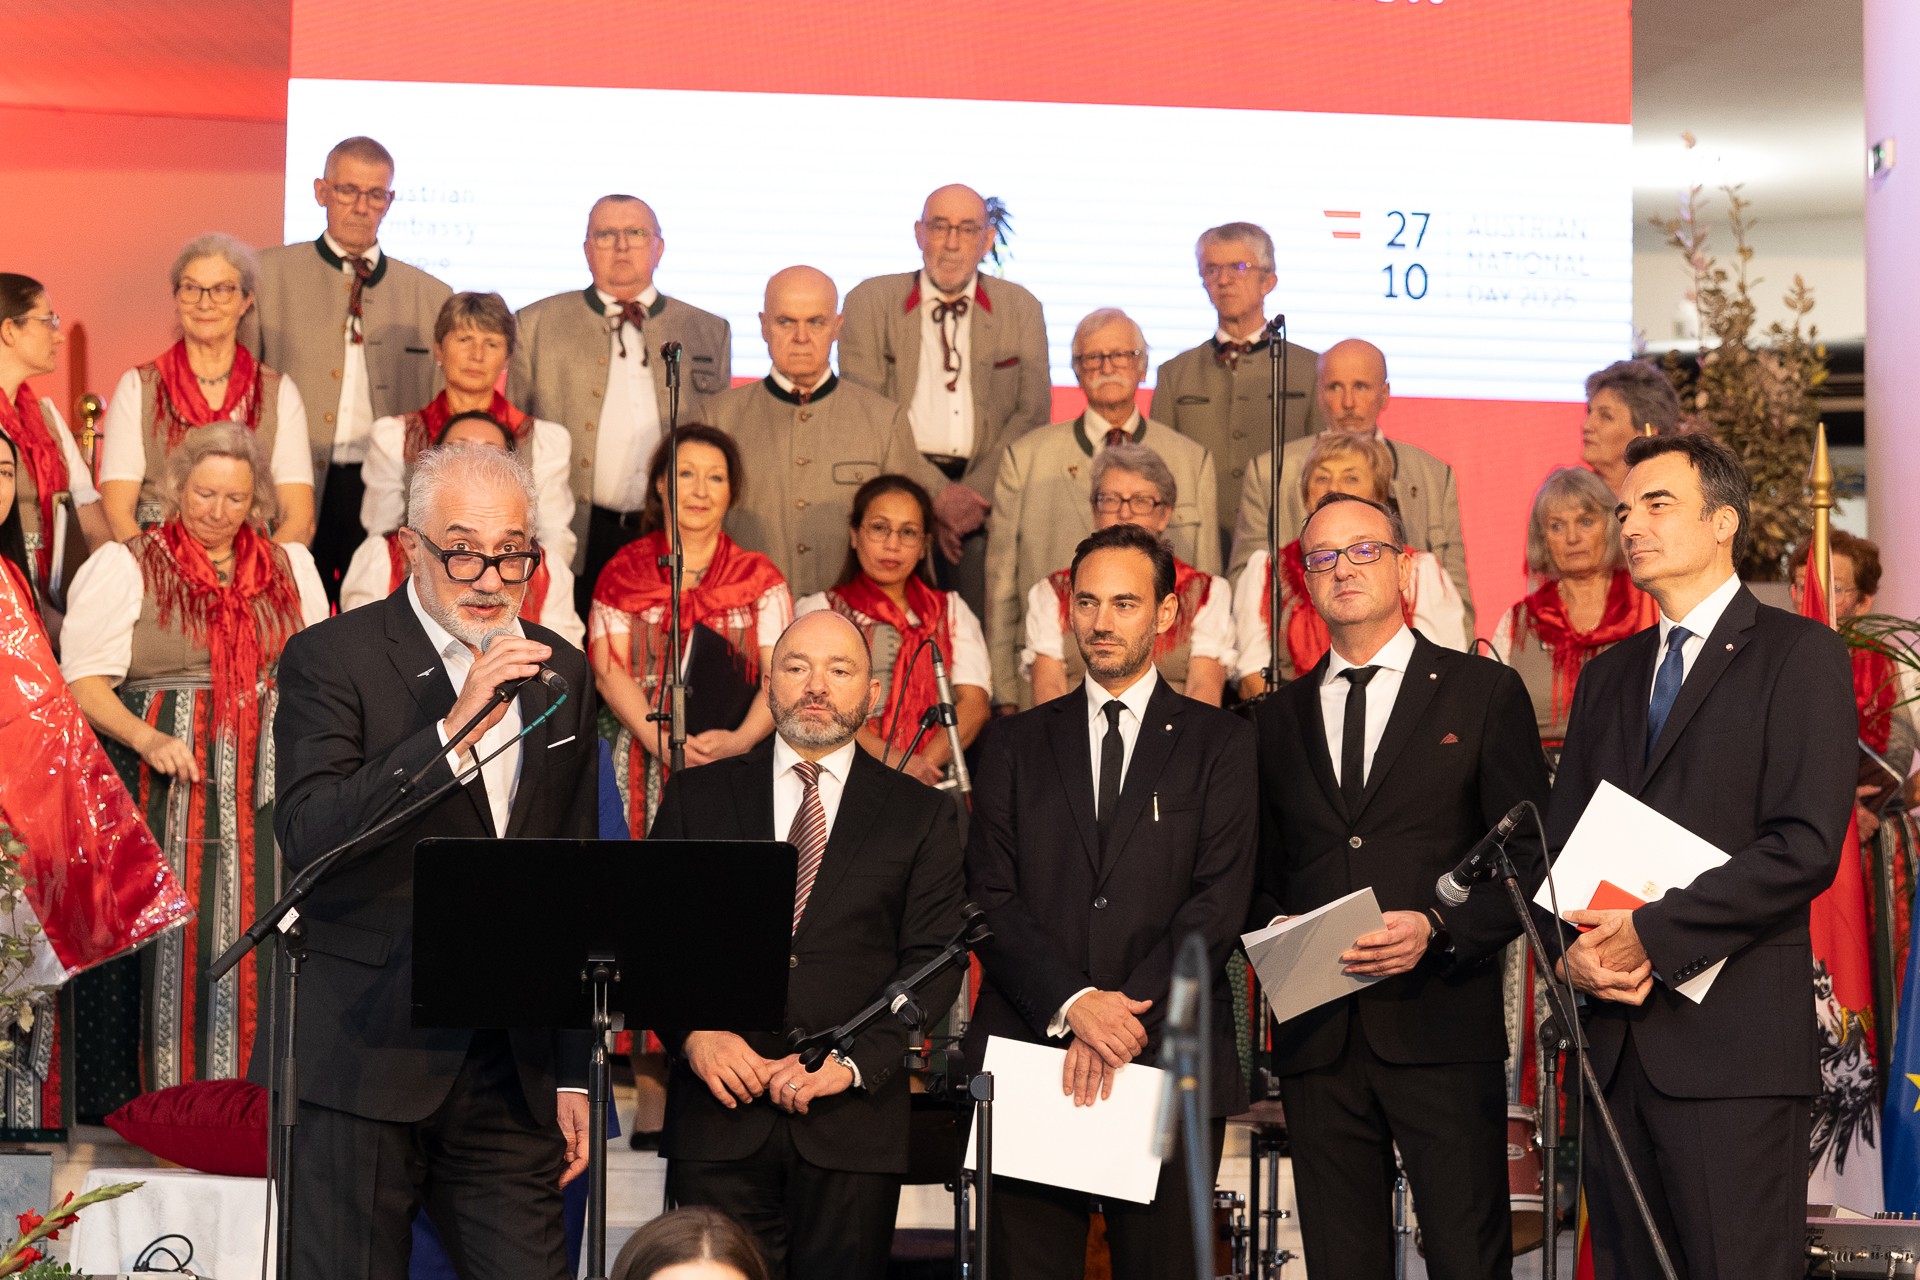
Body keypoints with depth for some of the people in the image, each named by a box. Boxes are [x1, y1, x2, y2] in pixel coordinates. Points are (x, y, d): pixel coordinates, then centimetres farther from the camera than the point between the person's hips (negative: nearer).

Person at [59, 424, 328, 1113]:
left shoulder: (291, 566, 15)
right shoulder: (124, 565, 3)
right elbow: (84, 682, -5)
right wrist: (147, 739, -21)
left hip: (267, 794, 3)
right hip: (169, 791, -3)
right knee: (172, 943, -6)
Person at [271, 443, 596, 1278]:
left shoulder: (560, 673, 11)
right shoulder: (330, 660, -5)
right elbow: (306, 838, -20)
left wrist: (572, 1073, 15)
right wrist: (454, 729, -27)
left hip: (511, 1066, 4)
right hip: (361, 1061, -4)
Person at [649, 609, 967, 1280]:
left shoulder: (923, 816, 8)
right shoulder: (697, 796, 11)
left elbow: (932, 962, 1)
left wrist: (852, 1062, -12)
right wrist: (693, 1033, -10)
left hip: (854, 1123, 0)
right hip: (720, 1108, 0)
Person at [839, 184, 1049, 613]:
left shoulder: (1021, 309, 15)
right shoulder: (869, 301, 9)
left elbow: (1033, 412, 6)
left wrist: (977, 492, -9)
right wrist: (930, 496, -11)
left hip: (987, 493, 1)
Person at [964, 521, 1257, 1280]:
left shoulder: (1222, 745, 8)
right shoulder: (1017, 745, 13)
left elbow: (1219, 902, -3)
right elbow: (991, 897, 3)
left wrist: (1129, 1016, -13)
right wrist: (1073, 1004, -12)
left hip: (1171, 1061, -1)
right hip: (1029, 1055, 1)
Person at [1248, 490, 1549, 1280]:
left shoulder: (1483, 693, 6)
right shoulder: (1277, 717, 17)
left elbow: (1530, 857, 1)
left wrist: (1438, 930, -13)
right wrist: (1274, 931, -1)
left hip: (1441, 1028, -3)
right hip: (1316, 1034, 3)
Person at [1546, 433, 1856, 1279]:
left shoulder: (1798, 654, -1)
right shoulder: (1607, 677, 20)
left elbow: (1807, 846, -12)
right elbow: (1559, 839, 17)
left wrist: (1652, 934, -16)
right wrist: (1572, 948, -4)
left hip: (1730, 1044, -6)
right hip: (1616, 1041, 6)